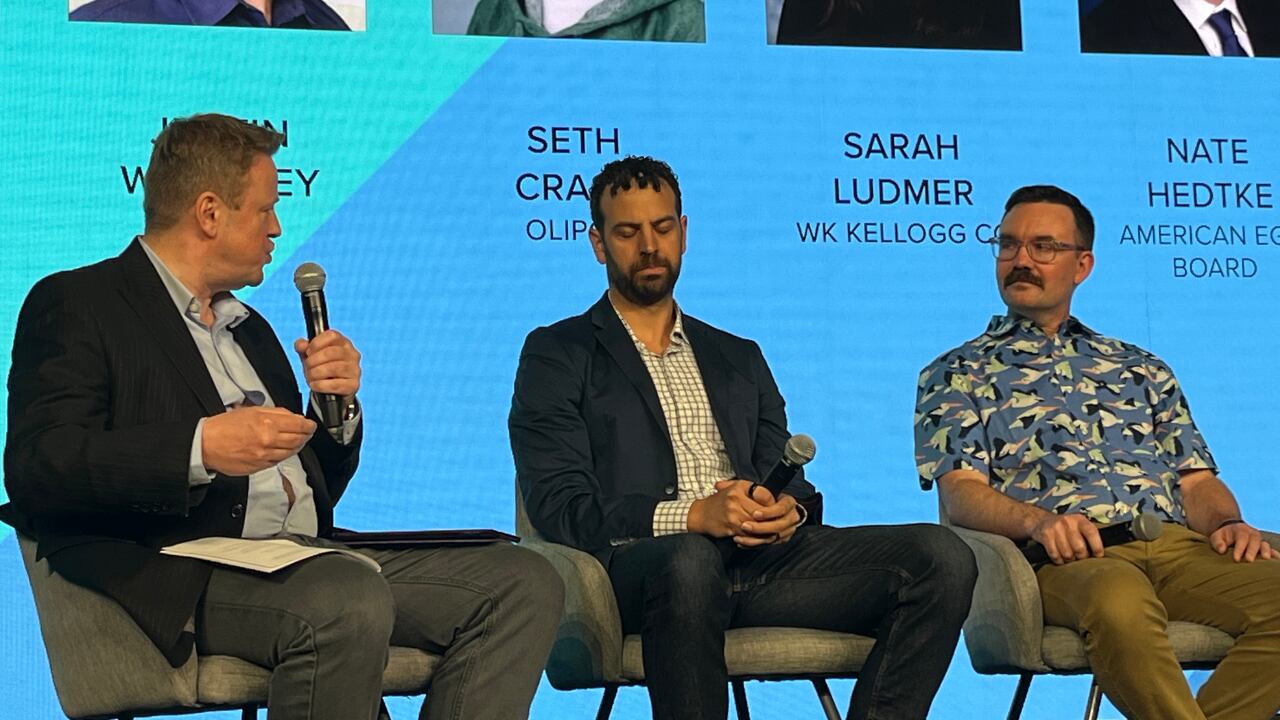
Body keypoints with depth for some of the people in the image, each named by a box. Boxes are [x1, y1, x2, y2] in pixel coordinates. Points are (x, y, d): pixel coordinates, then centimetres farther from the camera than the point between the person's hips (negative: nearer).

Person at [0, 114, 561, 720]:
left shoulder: (250, 329, 29)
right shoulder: (75, 305, 4)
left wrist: (340, 406, 9)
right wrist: (202, 447, -22)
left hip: (307, 556, 8)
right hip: (183, 572, -8)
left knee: (523, 583, -10)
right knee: (349, 601, -38)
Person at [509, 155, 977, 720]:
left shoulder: (740, 358, 29)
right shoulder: (558, 355, 13)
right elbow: (559, 507, 0)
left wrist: (788, 510, -5)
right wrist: (694, 515, -15)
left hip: (763, 557, 5)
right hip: (640, 562, -4)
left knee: (941, 557, -20)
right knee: (690, 560, -42)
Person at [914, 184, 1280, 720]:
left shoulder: (1140, 369, 30)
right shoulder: (957, 375, 17)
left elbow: (1196, 480, 23)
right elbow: (961, 492, 2)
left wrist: (1227, 522, -1)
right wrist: (1038, 520, -18)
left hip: (1178, 545, 4)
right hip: (1065, 555, -4)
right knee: (1120, 599, -41)